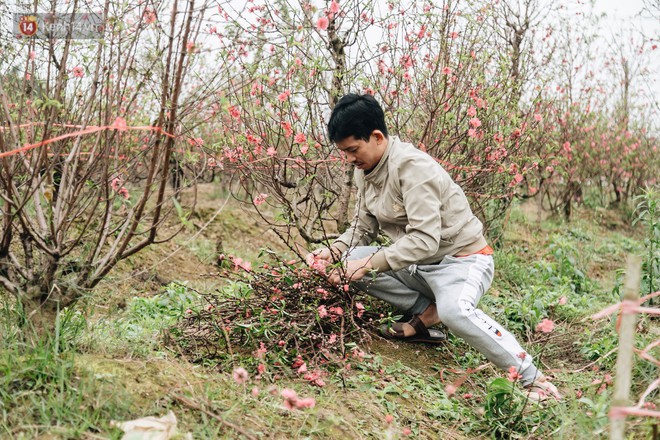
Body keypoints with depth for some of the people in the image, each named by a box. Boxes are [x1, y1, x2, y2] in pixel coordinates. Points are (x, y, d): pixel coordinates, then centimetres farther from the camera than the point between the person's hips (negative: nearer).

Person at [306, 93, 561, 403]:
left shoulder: (412, 167, -25)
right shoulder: (365, 171, 2)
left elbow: (424, 240, -32)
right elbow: (363, 228, 8)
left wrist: (370, 263, -33)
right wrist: (334, 251, -10)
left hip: (463, 259, -9)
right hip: (418, 264, 9)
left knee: (454, 310, -38)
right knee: (352, 260, -8)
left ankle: (533, 379, -21)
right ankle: (427, 312, 0)